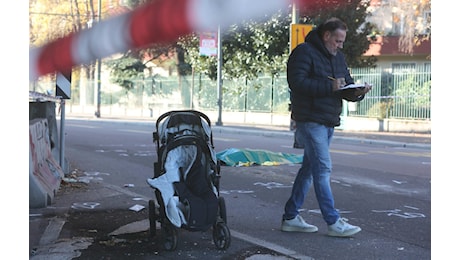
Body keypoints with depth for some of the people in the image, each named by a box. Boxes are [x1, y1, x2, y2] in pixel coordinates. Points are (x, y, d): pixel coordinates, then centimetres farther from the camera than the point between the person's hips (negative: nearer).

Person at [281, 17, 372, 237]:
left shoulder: (338, 57, 16)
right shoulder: (304, 52, -9)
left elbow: (346, 85, 14)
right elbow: (297, 82, -20)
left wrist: (357, 92, -9)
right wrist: (329, 86, -23)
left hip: (329, 122, 9)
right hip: (310, 120, -9)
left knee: (309, 168, 12)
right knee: (323, 169, -9)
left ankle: (290, 217, 20)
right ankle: (333, 222, -4)